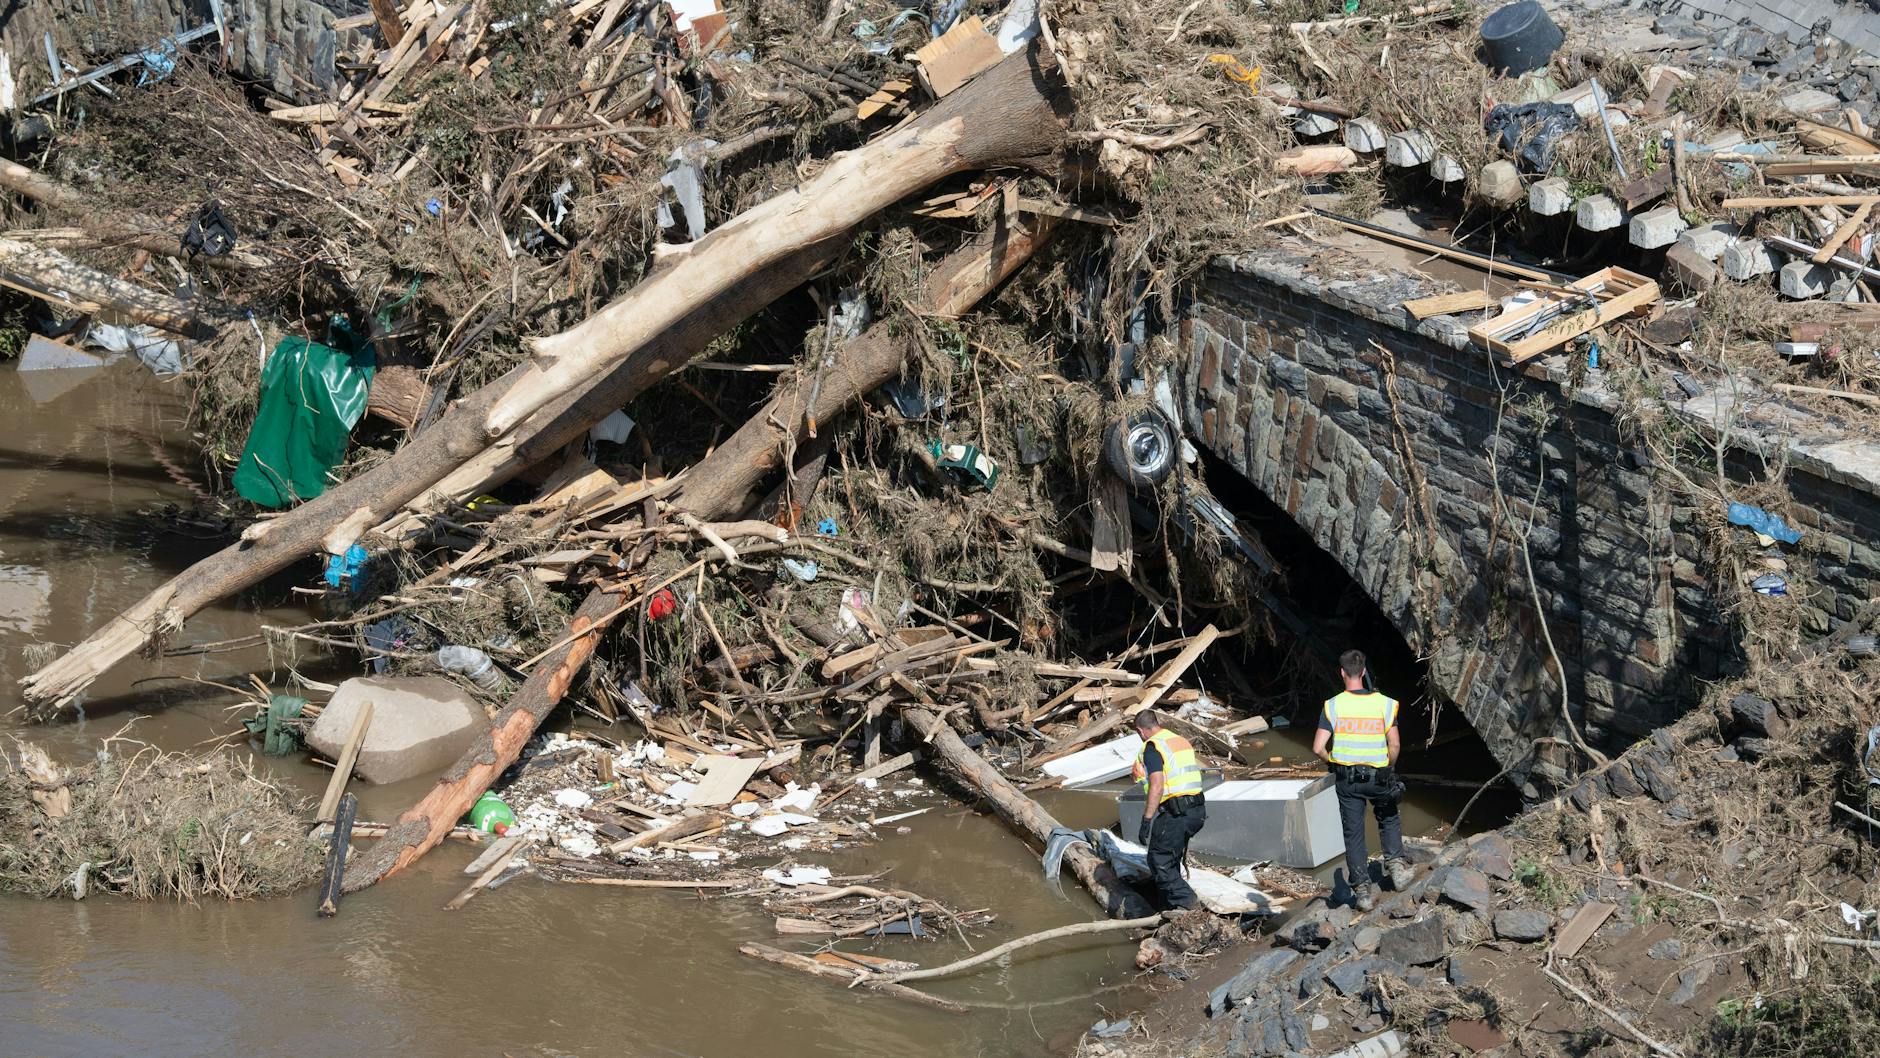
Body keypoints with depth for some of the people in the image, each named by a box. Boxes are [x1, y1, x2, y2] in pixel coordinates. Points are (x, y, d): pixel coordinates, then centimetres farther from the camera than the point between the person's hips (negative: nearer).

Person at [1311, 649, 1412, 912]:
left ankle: (1362, 890, 8)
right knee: (1389, 820, 28)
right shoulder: (1384, 704, -8)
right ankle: (1395, 863, 12)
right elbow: (1394, 745, -11)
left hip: (1347, 779, 0)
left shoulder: (1333, 706, -9)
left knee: (1353, 834, 9)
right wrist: (1389, 768, 7)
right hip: (1378, 777, 0)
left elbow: (1318, 748, -11)